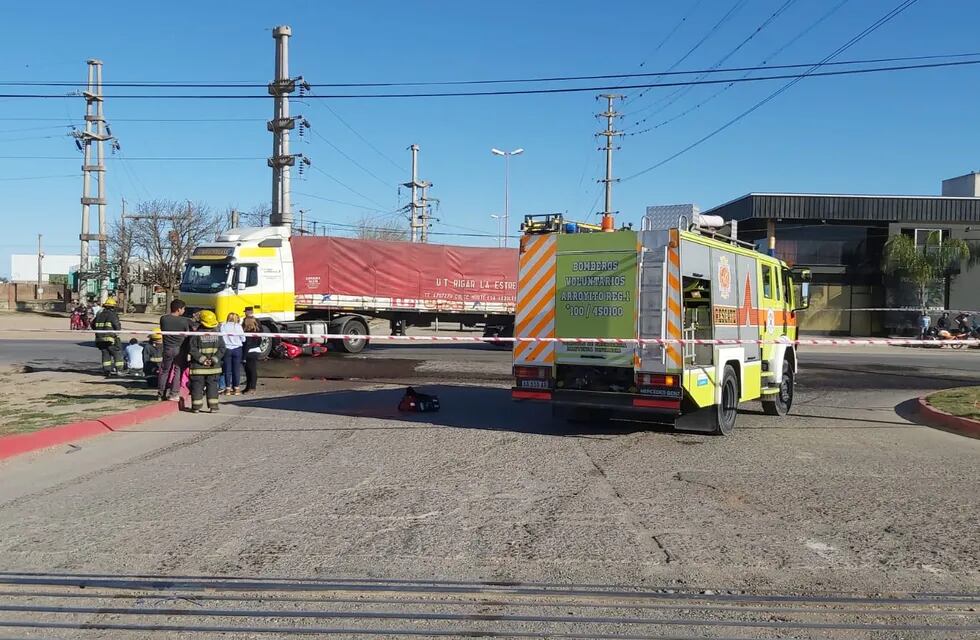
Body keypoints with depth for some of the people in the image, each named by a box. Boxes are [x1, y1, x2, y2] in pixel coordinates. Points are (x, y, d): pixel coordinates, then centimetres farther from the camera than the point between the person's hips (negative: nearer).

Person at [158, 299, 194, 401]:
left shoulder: (163, 319, -3)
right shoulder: (184, 321, -11)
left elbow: (162, 331, 10)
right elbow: (187, 335, -3)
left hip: (167, 349, 3)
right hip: (180, 349, -3)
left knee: (164, 371, 13)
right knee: (178, 371, 5)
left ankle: (161, 393, 18)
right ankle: (174, 394, 3)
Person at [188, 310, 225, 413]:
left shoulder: (196, 334, -9)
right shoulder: (217, 335, 1)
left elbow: (192, 349, -13)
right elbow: (222, 349, -1)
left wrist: (202, 359, -9)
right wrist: (214, 359, -4)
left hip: (198, 366, -2)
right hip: (213, 366, 3)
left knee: (197, 385, 5)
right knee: (212, 385, 10)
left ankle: (196, 406, 7)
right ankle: (213, 405, 8)